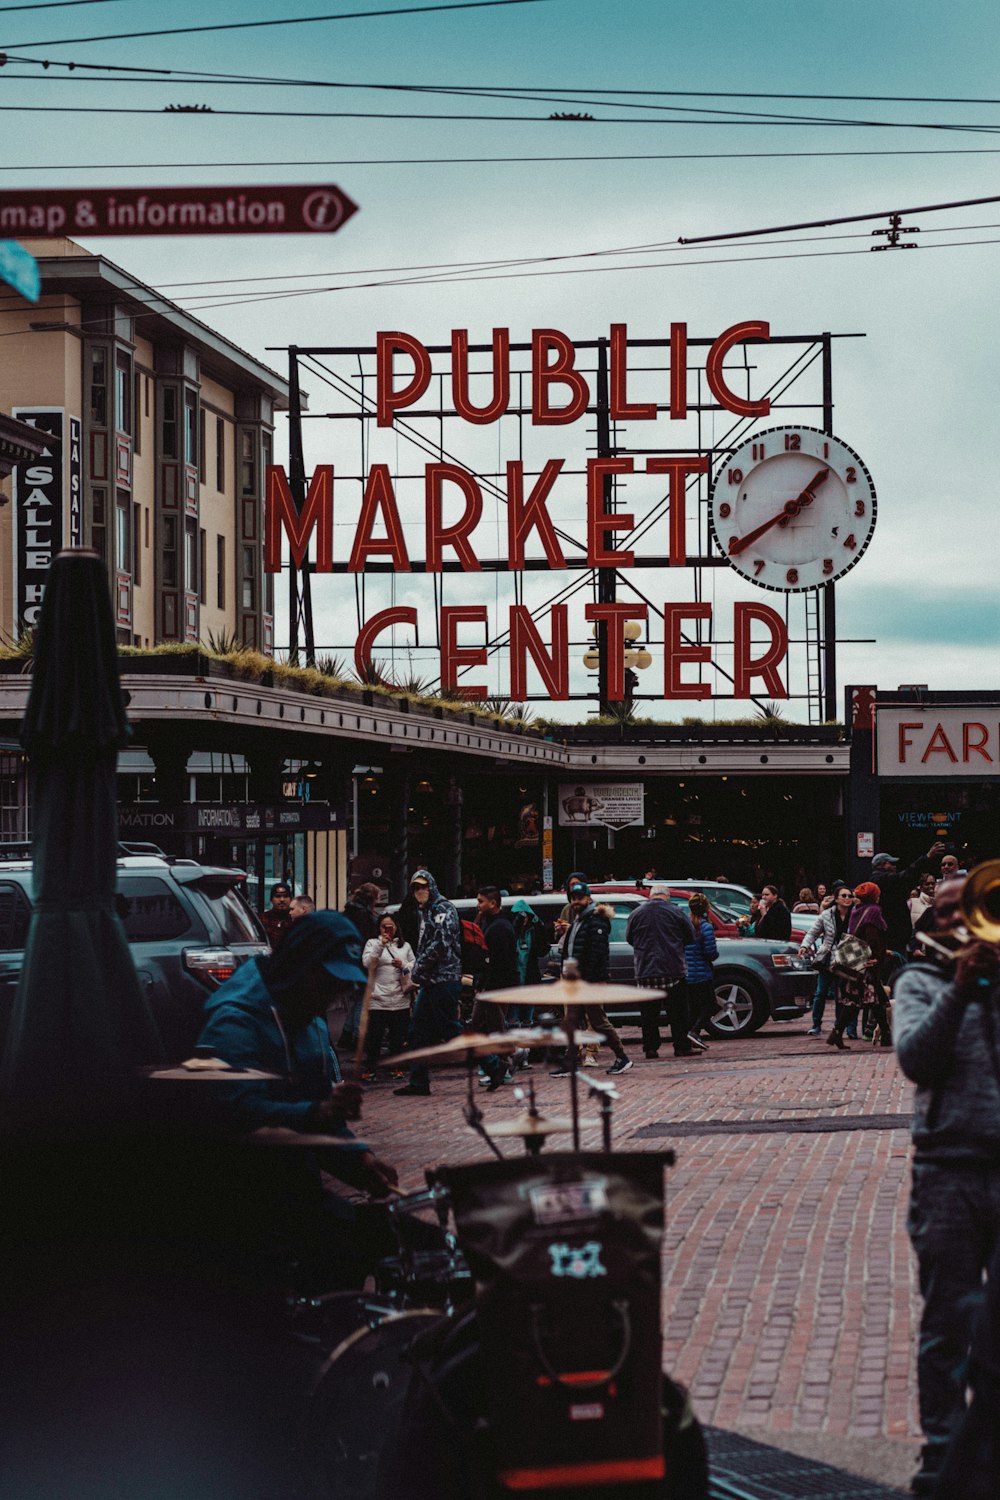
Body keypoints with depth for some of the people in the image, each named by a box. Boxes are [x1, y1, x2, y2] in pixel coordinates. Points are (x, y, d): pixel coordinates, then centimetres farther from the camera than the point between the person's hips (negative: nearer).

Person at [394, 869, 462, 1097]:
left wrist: (417, 970, -14)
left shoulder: (443, 909, -9)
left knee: (451, 1031, -7)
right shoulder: (426, 912, 20)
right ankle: (418, 1083, 10)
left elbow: (441, 944, -20)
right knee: (418, 1031, 7)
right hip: (431, 982, 10)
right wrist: (417, 971, 11)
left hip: (445, 980, -10)